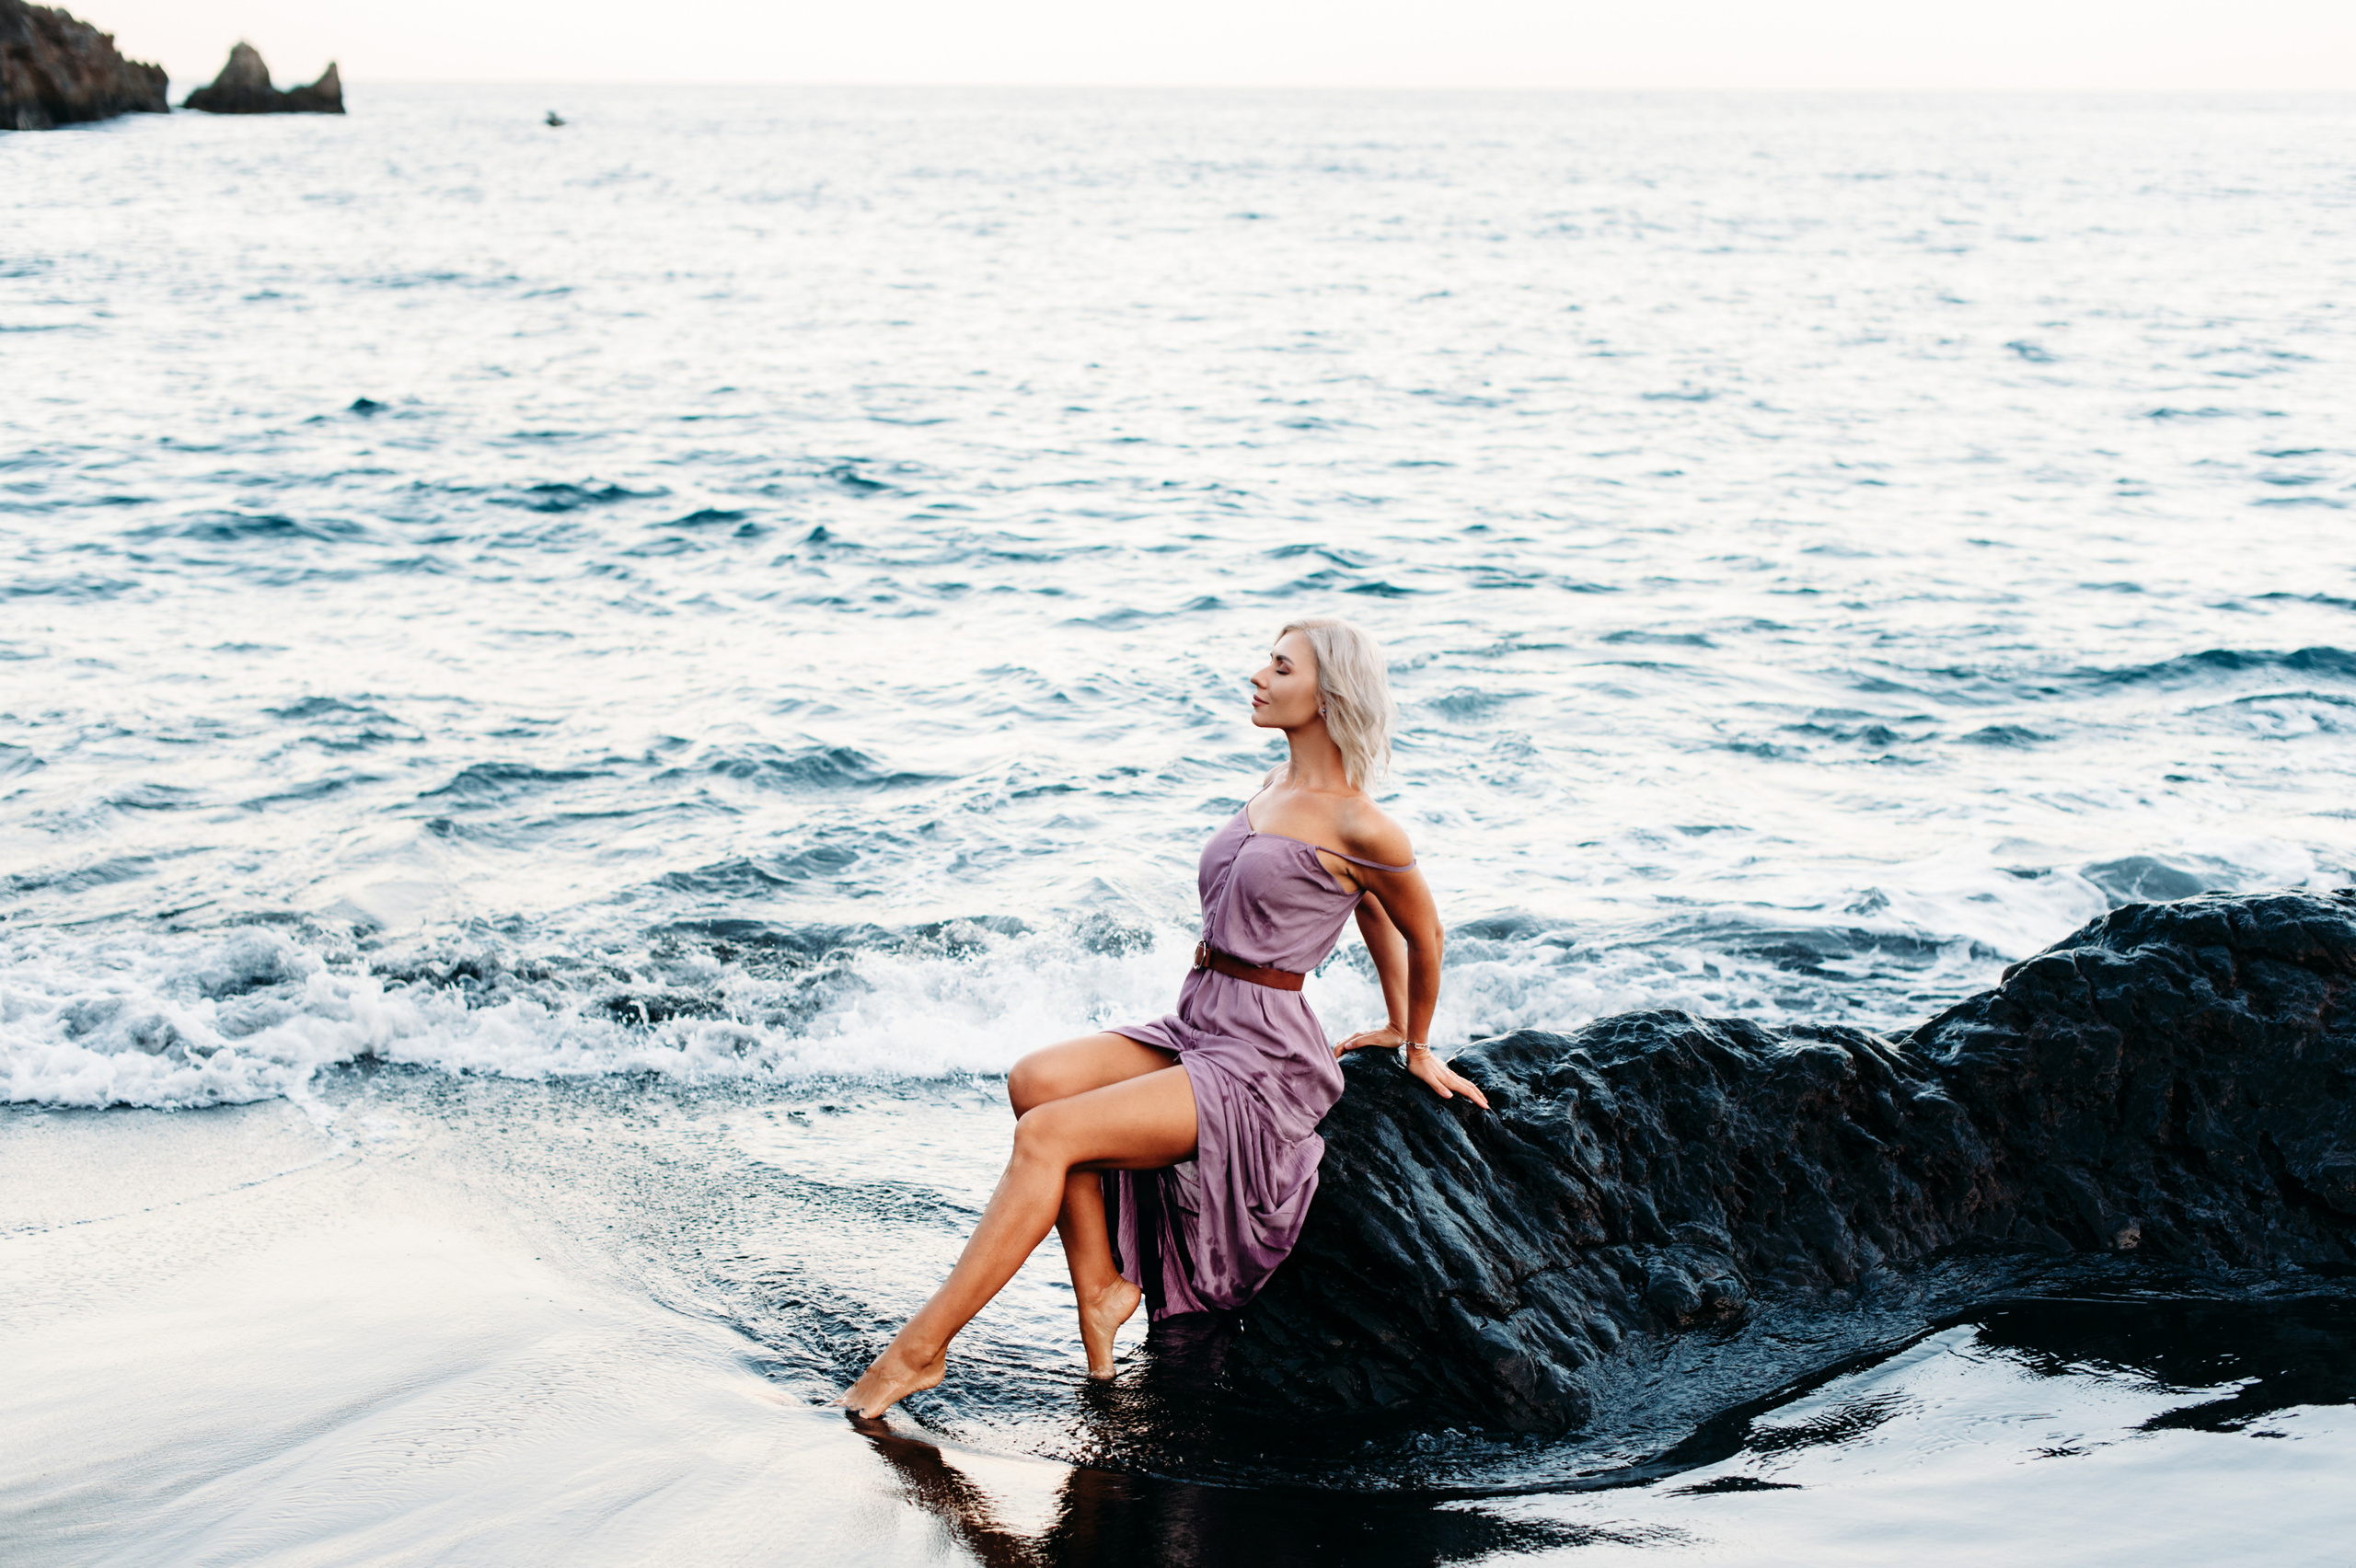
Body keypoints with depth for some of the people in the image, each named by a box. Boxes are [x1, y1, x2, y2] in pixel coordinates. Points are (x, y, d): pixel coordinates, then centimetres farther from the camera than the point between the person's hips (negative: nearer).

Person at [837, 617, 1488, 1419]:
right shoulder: (1275, 784, 14)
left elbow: (1423, 936, 3)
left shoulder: (1359, 827, -12)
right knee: (1036, 1078, -18)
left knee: (1048, 1135, -22)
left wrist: (1415, 1046, 19)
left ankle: (922, 1347, -18)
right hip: (1195, 1029, 8)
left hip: (1264, 1060, -8)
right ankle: (1101, 1286, -8)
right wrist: (1391, 1026, 35)